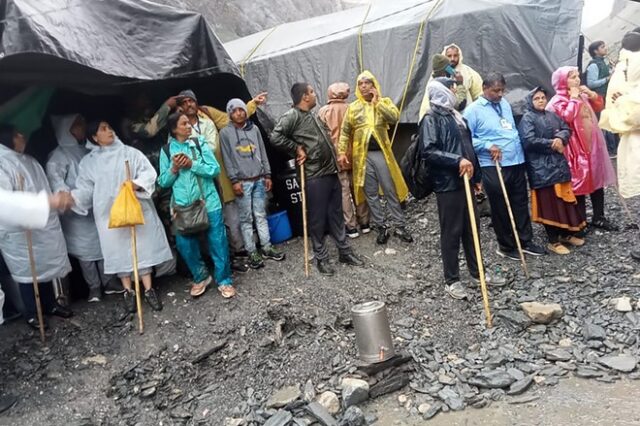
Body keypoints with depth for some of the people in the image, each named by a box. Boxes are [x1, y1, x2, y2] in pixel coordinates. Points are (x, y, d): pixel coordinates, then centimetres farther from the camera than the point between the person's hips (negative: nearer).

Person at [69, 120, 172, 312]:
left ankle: (148, 289, 9)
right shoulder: (88, 162, 8)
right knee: (118, 250, 4)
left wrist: (136, 184, -22)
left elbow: (149, 172, -3)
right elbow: (85, 189, 3)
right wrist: (71, 197, -16)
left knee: (142, 247, 1)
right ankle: (128, 291, 16)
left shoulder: (129, 152, 5)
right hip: (109, 214, 1)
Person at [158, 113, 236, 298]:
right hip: (183, 206, 2)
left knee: (218, 242, 3)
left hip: (208, 203, -1)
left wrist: (192, 165, -15)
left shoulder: (199, 143, 0)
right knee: (185, 245, 7)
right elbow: (163, 182, 5)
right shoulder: (166, 150, 3)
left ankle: (224, 280, 18)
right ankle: (201, 277, 29)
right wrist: (174, 169, -12)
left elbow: (215, 169, -6)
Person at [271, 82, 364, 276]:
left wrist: (338, 157, 16)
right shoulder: (292, 116, -11)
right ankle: (321, 258, 16)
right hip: (315, 177, -8)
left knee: (336, 214, 15)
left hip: (331, 172, 8)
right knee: (318, 219, 3)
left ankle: (345, 251, 26)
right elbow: (275, 138, -24)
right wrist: (297, 149, -15)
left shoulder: (312, 115, 17)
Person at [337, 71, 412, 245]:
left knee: (391, 191, 3)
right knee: (371, 194, 6)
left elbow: (394, 117, -13)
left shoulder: (384, 102, 7)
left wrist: (377, 102, -10)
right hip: (362, 155, 1)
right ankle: (381, 227, 17)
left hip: (381, 152, -1)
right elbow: (345, 132, 7)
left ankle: (399, 226, 13)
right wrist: (342, 152, -2)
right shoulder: (353, 107, 8)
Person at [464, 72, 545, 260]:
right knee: (500, 208, 5)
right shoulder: (473, 110, -8)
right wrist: (488, 146, -20)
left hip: (517, 162, 7)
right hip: (493, 167, -6)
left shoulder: (505, 104, 14)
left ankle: (525, 241, 26)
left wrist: (520, 149, 15)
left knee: (521, 204, 13)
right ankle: (506, 246, 20)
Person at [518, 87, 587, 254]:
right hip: (541, 167, -7)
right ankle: (553, 241, 6)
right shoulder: (527, 118, -6)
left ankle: (566, 234, 26)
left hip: (559, 163, 7)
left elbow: (567, 129, 10)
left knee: (564, 199, 12)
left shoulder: (552, 115, 15)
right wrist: (551, 144, -11)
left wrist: (560, 138, -13)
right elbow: (529, 141, -18)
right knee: (549, 202, -3)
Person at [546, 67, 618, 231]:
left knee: (597, 180, 13)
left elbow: (599, 107, 18)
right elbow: (567, 117, -27)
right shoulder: (558, 101, -12)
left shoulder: (581, 95, 11)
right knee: (579, 183, 0)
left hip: (592, 144, 8)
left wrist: (591, 94, 3)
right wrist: (573, 99, -17)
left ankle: (599, 217, 25)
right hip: (576, 148, -8)